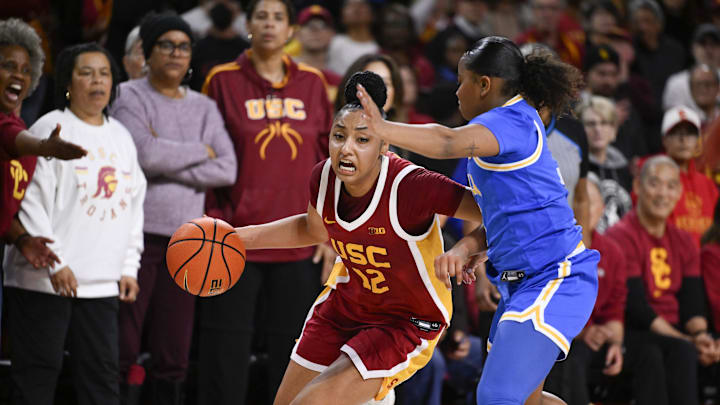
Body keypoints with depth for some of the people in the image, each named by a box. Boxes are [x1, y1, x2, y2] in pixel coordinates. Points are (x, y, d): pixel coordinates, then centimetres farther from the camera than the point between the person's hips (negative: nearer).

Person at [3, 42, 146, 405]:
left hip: (102, 284, 6)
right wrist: (53, 263, -15)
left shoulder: (121, 136, 16)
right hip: (43, 280, -6)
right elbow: (30, 202, -11)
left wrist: (129, 267, 14)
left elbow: (134, 205, 21)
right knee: (37, 375, -2)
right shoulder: (50, 130, -5)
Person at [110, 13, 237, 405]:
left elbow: (227, 170, 2)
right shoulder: (130, 98, 1)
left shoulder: (204, 107, 15)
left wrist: (167, 165, -8)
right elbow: (146, 153, -16)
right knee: (125, 346, -8)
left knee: (174, 354, 3)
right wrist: (200, 151, -2)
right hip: (138, 231, -4)